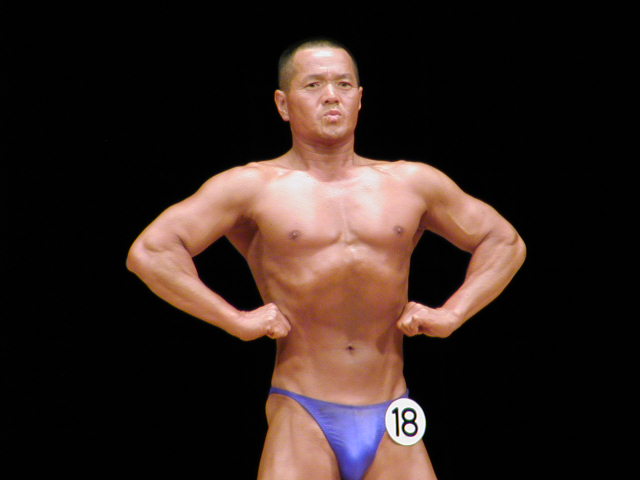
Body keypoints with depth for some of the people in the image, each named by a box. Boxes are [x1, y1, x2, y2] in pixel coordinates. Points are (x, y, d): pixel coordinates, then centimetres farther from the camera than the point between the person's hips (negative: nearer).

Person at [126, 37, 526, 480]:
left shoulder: (411, 184, 12)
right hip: (302, 421, -3)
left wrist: (451, 314, 8)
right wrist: (236, 321, -10)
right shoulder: (254, 187, 2)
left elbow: (506, 242, 22)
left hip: (390, 426, 3)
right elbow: (148, 252, -6)